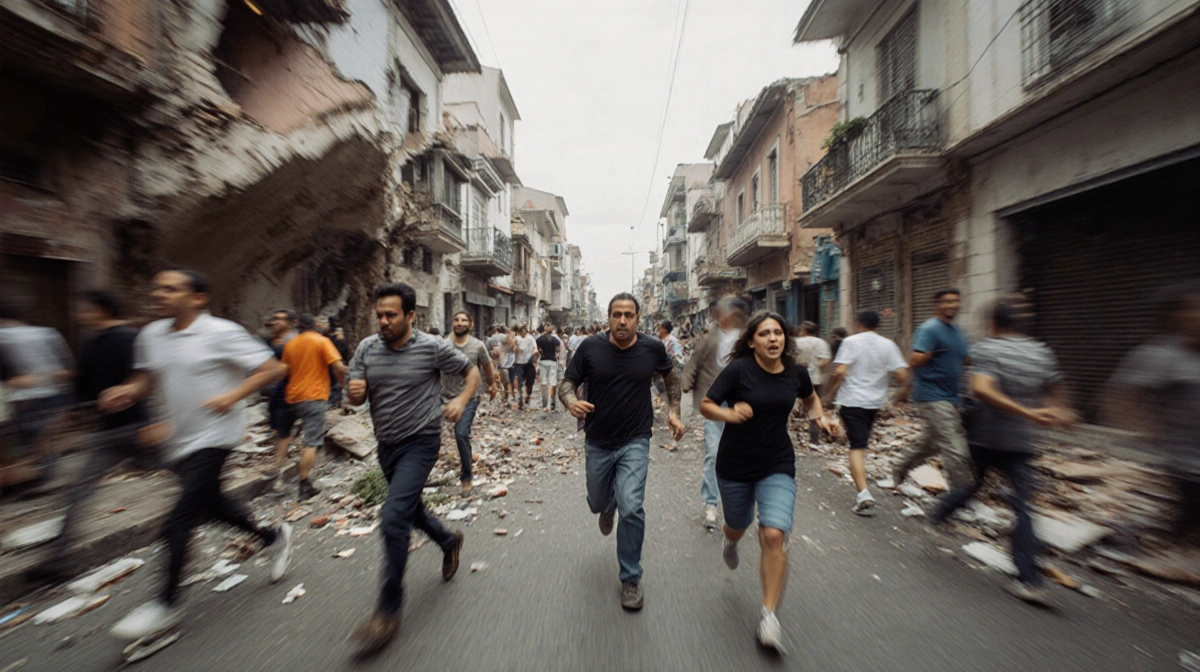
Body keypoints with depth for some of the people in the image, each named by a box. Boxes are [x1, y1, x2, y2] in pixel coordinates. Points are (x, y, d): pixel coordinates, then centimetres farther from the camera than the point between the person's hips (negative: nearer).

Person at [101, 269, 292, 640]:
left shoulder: (221, 333, -15)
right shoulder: (151, 335, 7)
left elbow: (273, 368, -15)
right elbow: (147, 378, 19)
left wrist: (233, 396, -23)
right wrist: (127, 392, -2)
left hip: (212, 438, -8)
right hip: (181, 440, 8)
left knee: (179, 521, -4)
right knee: (211, 505, 19)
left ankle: (166, 603, 14)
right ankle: (275, 535, 38)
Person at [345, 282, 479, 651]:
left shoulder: (433, 347, -15)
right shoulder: (367, 348, -2)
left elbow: (472, 371, -4)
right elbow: (356, 396, 2)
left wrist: (461, 401, -19)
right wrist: (354, 392, -21)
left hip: (420, 443, -6)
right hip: (387, 444, 7)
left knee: (393, 516, -16)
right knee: (409, 508, 22)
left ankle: (389, 610, 2)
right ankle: (449, 542, 49)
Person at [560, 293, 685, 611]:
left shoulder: (652, 348, -9)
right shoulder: (591, 347, -13)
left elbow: (671, 376, 11)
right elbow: (567, 384, -8)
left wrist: (674, 412, 3)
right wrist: (572, 401, -30)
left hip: (635, 442, -1)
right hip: (598, 442, 2)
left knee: (631, 507, -13)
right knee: (597, 503, 21)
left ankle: (631, 578, 14)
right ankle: (609, 505, 61)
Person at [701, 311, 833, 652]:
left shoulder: (796, 372, -4)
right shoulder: (739, 369, -17)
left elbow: (810, 398, 18)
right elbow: (705, 405, -14)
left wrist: (819, 416, -1)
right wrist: (730, 414, -32)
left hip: (778, 466, 2)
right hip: (734, 466, -1)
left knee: (773, 536, -13)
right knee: (739, 526, 20)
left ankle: (769, 615, 8)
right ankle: (730, 540, 59)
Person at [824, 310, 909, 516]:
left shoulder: (851, 342, -9)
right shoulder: (888, 344, 2)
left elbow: (839, 372, -19)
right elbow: (902, 375, -5)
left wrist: (831, 390, -3)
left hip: (851, 400, -5)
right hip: (875, 401, 5)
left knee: (857, 446, -4)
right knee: (862, 443, 22)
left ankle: (864, 494, -14)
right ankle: (860, 483, 37)